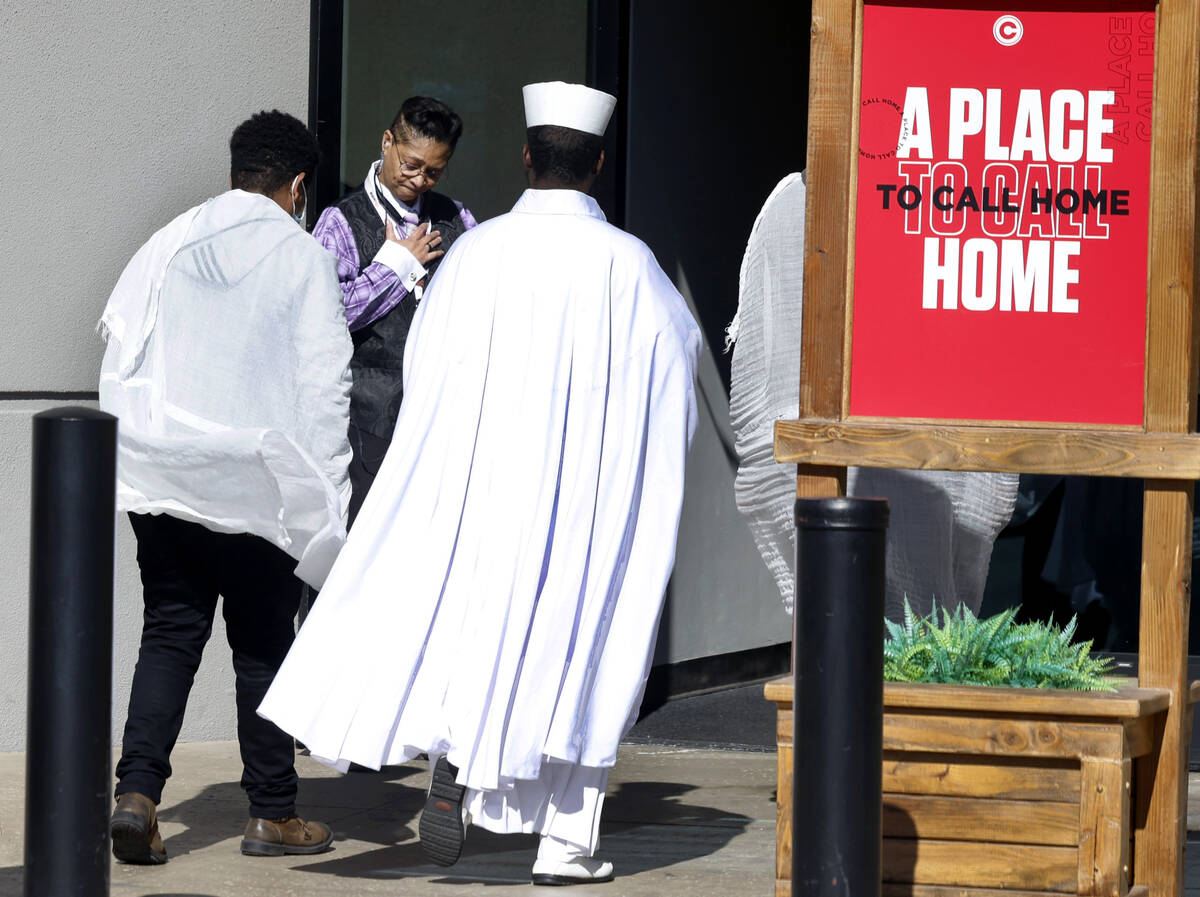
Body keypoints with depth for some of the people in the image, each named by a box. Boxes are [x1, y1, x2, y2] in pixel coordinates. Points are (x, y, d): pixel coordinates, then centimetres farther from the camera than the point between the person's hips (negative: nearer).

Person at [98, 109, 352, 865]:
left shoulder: (170, 244, 7)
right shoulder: (303, 257, -3)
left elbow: (120, 355, 8)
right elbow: (323, 384, -6)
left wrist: (121, 459, 16)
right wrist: (327, 499, -4)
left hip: (160, 475, 3)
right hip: (256, 482, -3)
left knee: (170, 633, 9)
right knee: (263, 643, 8)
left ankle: (137, 794, -7)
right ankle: (273, 815, 15)